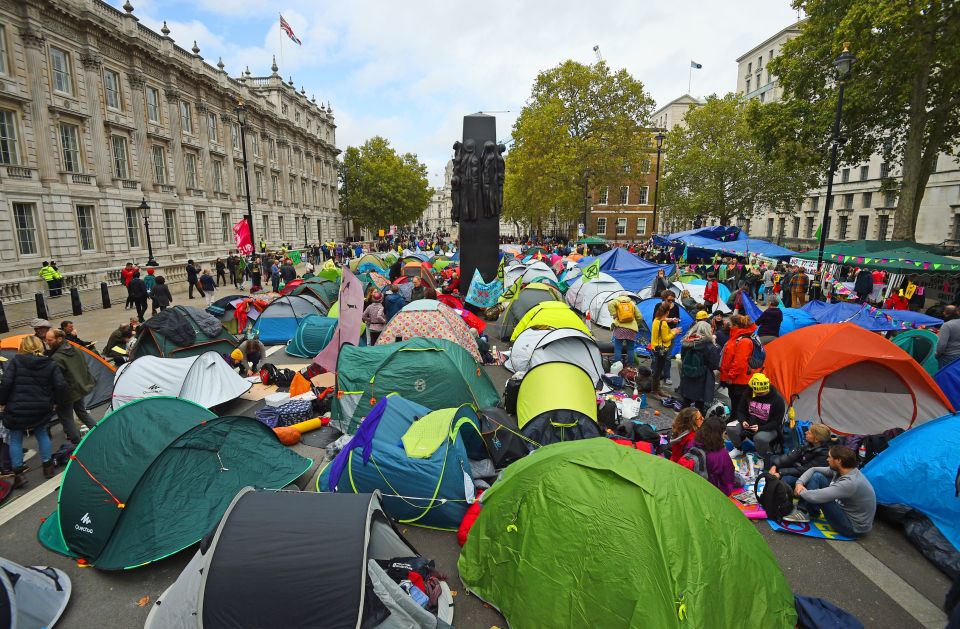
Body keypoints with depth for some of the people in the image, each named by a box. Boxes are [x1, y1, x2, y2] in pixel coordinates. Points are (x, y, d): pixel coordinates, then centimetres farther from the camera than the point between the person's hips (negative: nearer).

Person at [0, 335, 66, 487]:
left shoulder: (15, 361, -6)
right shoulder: (50, 364, -1)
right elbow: (60, 385, -7)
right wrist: (53, 402, 8)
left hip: (16, 409, -2)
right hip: (41, 409, 2)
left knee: (15, 439, 12)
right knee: (42, 434, 20)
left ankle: (18, 474, 9)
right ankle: (48, 467, 23)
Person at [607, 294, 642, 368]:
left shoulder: (617, 301, 10)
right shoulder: (632, 303, 17)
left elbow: (610, 304, -14)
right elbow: (639, 316, 14)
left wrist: (614, 315, -4)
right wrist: (636, 325, 28)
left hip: (620, 328, -2)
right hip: (631, 329, 2)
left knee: (617, 349, -2)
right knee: (630, 349, 9)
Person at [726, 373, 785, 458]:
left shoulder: (777, 399, -14)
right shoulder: (748, 393, -4)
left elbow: (777, 422, -13)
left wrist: (760, 428, -27)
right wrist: (743, 421, -16)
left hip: (769, 428, -4)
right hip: (749, 424, 4)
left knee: (760, 438, -37)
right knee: (730, 428, -21)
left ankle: (764, 459, -5)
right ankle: (738, 449, 8)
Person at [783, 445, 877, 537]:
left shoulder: (850, 483, -33)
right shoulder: (840, 470, -8)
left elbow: (816, 497, -35)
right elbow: (813, 470, 5)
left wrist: (801, 491, -14)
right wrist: (800, 483, -10)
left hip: (853, 528, -8)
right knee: (816, 476, -3)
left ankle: (803, 513, 3)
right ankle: (803, 511, -1)